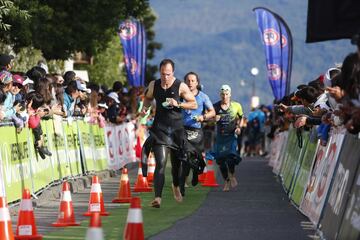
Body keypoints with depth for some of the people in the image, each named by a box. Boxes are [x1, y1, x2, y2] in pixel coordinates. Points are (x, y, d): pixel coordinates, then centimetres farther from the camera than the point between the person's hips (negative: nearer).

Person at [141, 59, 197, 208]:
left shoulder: (181, 86, -5)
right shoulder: (153, 85, 2)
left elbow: (194, 104, -2)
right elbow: (148, 97, 23)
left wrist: (178, 104, -17)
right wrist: (145, 107, 1)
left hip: (176, 129, 0)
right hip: (159, 128, 0)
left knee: (176, 162, 15)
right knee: (160, 163, -16)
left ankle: (176, 186, 47)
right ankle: (157, 197, -23)